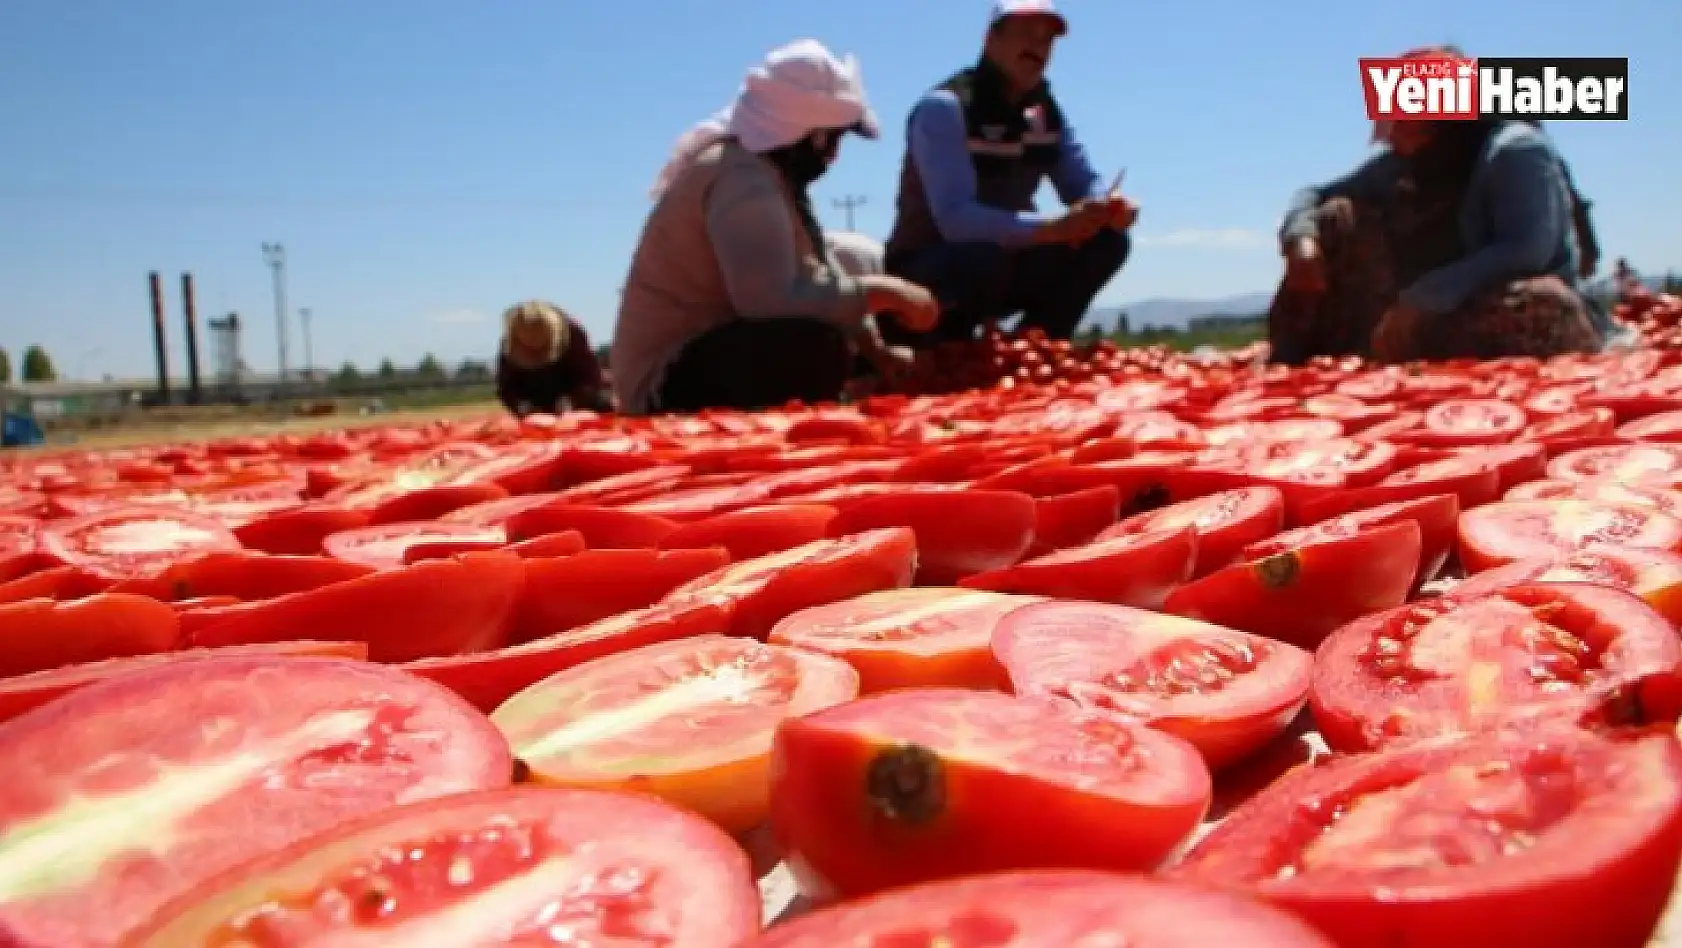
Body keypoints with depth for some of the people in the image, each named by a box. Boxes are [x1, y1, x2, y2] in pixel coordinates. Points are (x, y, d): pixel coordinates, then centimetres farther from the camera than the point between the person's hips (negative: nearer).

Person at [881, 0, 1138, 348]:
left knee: (1106, 241, -8)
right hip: (923, 274, -7)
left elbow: (1085, 185, 4)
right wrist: (1056, 227, -40)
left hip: (1000, 261, 7)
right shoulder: (944, 107, -20)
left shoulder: (1045, 112, 4)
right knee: (984, 258, -39)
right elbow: (956, 218, -32)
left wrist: (1111, 204, -22)